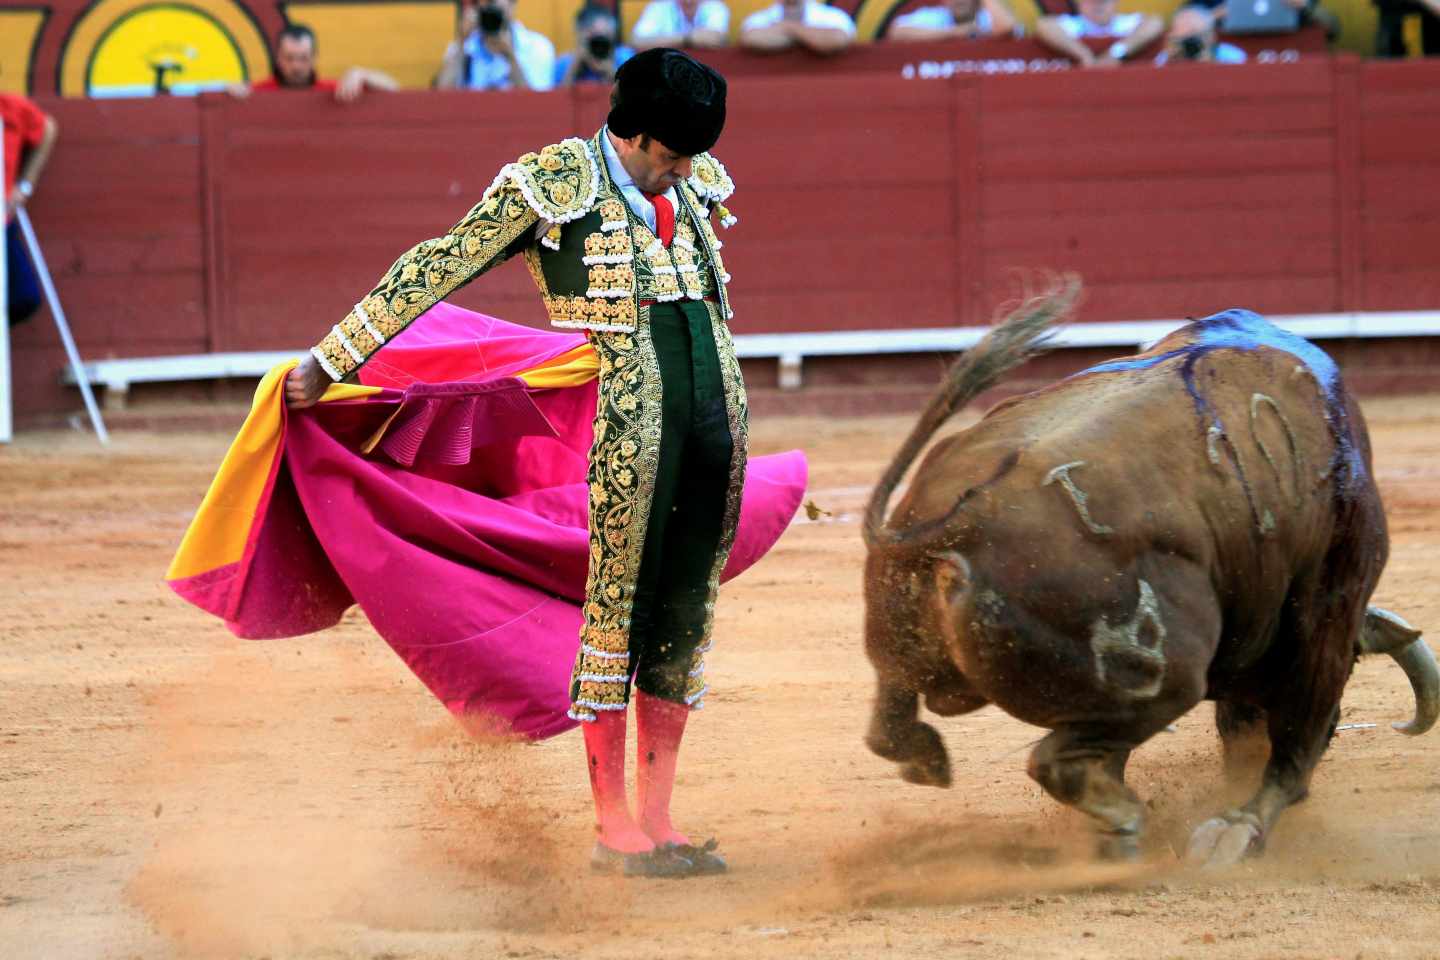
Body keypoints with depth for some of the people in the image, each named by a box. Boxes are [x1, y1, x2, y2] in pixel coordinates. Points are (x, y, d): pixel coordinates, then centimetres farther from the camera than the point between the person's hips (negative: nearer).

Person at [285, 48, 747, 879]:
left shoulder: (696, 187, 12)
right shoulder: (554, 182, -6)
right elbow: (440, 268, -4)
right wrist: (333, 361, -3)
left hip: (714, 427, 6)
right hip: (623, 433, -6)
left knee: (684, 619, 8)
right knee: (615, 611, -1)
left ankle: (656, 820, 14)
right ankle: (613, 827, 6)